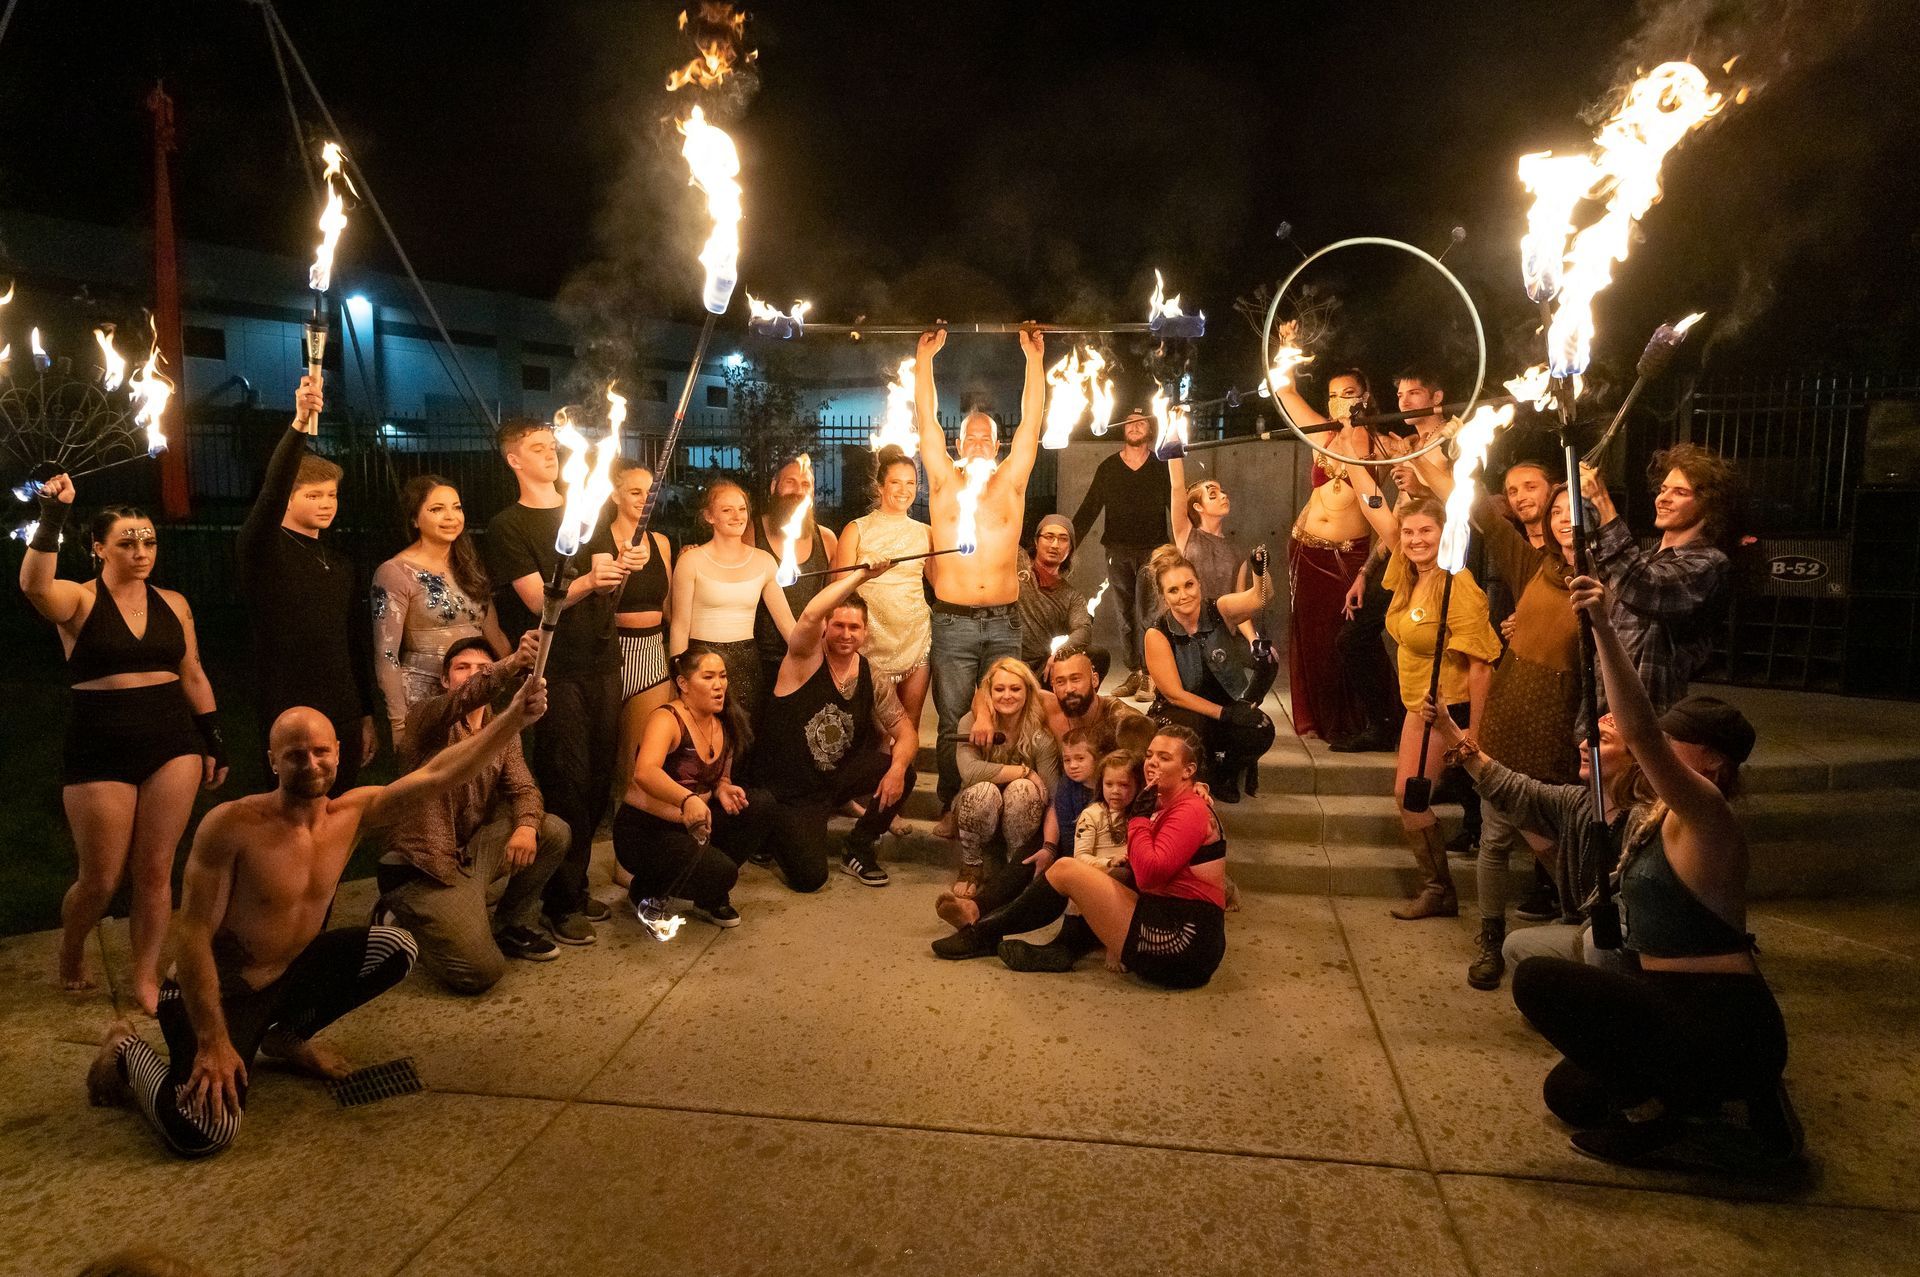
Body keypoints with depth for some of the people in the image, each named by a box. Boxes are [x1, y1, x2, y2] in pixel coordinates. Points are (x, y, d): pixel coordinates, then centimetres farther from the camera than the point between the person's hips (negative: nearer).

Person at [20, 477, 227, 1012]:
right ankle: (71, 955, 36)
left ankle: (146, 979, 17)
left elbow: (194, 676, 13)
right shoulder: (79, 600, -3)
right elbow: (34, 585, -28)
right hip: (99, 751, -3)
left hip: (172, 746, 3)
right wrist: (51, 519, -32)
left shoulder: (172, 603, 8)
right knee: (101, 880, 5)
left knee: (155, 870, 4)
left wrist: (216, 744, 12)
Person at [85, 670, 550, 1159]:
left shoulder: (352, 813, -7)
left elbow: (438, 775, -14)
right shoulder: (231, 825, -24)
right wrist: (213, 1043, -25)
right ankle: (128, 1051, 8)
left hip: (289, 974, 6)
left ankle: (286, 1036, 16)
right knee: (204, 1131, -25)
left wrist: (512, 718, -25)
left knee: (396, 949, -5)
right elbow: (192, 935, -22)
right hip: (215, 991, -6)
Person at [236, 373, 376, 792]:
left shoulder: (340, 566, 15)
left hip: (344, 718, 6)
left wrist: (366, 715, 14)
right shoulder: (264, 550, -3)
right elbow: (272, 486, -22)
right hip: (289, 717, -6)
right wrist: (299, 423, -35)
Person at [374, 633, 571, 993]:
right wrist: (513, 664, -55)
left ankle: (511, 926, 9)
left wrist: (526, 825, -24)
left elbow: (522, 787, 1)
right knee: (481, 973, -17)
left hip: (472, 850, 7)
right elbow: (461, 701, -34)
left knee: (553, 831, -11)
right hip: (424, 865, -7)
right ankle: (404, 921, 12)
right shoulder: (425, 717, -11)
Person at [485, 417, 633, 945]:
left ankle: (575, 883, 19)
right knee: (566, 782, -6)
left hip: (601, 662, 5)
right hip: (554, 669, -5)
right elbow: (539, 600, -11)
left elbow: (605, 583, 4)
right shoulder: (507, 526, -1)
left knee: (598, 778, 6)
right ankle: (561, 902, 4)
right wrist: (587, 581, -28)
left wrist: (621, 565, -19)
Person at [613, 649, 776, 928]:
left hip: (692, 826, 8)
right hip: (644, 830, -8)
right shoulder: (667, 719, -20)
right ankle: (647, 891, 2)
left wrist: (723, 788, -7)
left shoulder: (724, 726, 4)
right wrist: (688, 799, -56)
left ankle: (710, 897, 4)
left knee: (761, 803, -11)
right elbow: (645, 773, -39)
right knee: (722, 871, -28)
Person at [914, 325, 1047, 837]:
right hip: (953, 621, -1)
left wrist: (1034, 358, 1)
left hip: (1004, 621, 1)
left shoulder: (1012, 481, 9)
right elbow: (926, 420, 4)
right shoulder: (944, 481, 7)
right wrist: (925, 358, 2)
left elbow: (1031, 420, 4)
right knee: (952, 724, 4)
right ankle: (951, 808, 13)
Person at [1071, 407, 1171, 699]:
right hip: (1118, 552, 2)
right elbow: (1088, 510, 8)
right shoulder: (1108, 467, 9)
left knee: (1146, 614, -9)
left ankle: (1148, 675, -3)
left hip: (1152, 551, -2)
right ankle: (1134, 673, 12)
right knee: (1125, 616, 5)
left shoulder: (1161, 466, 5)